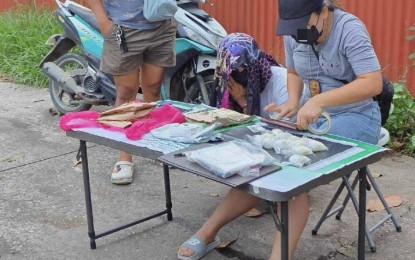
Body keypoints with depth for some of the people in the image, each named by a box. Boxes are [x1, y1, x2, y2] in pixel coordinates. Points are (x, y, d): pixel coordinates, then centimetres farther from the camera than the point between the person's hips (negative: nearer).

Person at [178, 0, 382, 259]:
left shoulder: (350, 29, -19)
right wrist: (293, 103, -3)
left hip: (355, 117, -5)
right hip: (311, 115, 6)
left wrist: (318, 101, -35)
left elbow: (373, 83, -27)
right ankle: (210, 230, -7)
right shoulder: (293, 34, 0)